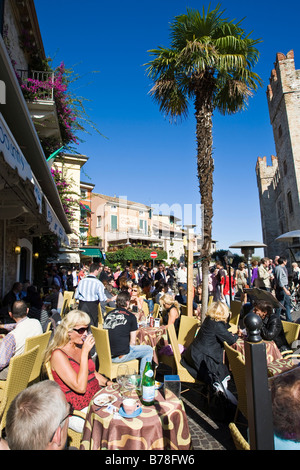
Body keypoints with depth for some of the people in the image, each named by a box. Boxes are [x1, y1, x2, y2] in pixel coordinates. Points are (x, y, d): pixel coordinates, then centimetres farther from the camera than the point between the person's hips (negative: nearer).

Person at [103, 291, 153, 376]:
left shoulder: (108, 314, 7)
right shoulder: (131, 316, -6)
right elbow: (132, 342, -3)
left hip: (106, 355, 6)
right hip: (121, 356, -6)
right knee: (149, 350, 13)